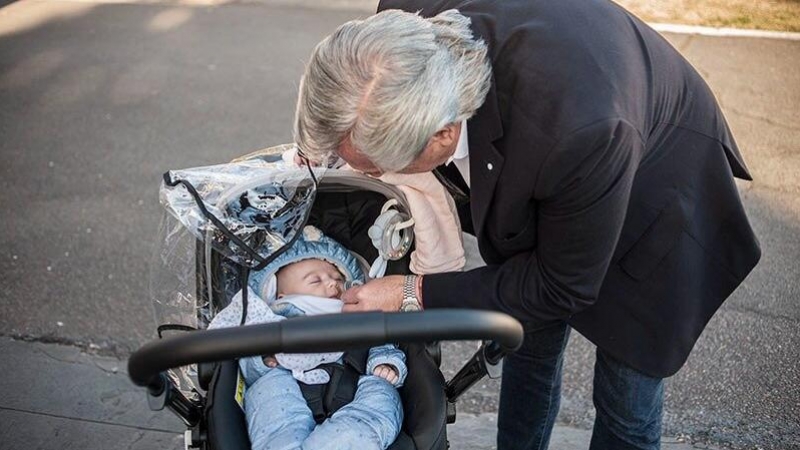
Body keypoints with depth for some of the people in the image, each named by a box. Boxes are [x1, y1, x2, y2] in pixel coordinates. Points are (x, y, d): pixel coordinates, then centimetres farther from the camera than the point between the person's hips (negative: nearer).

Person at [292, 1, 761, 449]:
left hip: (649, 214, -5)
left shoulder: (579, 129, -46)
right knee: (530, 350, 19)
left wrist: (415, 295, -26)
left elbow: (563, 287, -27)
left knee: (626, 408, 8)